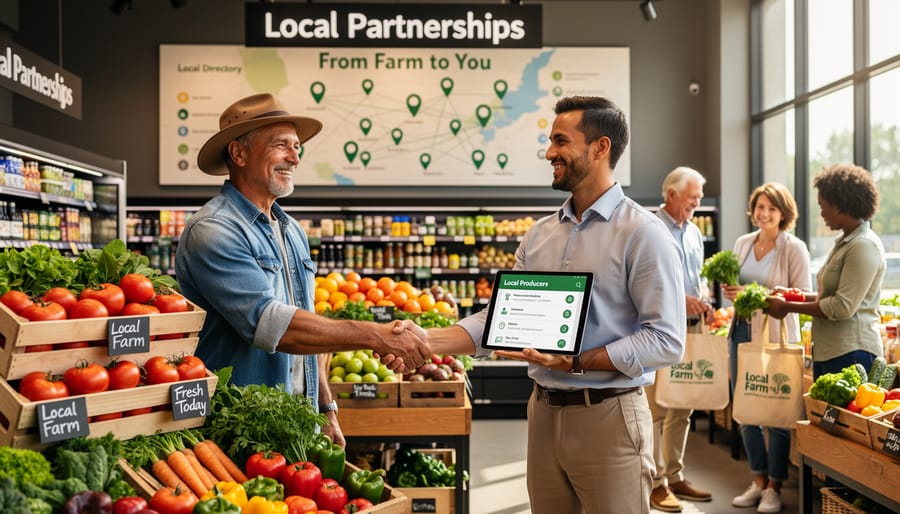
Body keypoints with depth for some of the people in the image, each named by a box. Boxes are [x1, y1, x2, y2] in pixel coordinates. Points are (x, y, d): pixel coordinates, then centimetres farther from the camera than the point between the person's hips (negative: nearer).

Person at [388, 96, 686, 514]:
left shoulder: (642, 233, -10)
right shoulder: (539, 235, 9)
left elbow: (665, 341, -15)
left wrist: (576, 362, -22)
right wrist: (428, 340, -9)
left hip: (607, 417, -6)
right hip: (544, 412, 6)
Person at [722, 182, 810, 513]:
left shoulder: (794, 248, -7)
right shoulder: (742, 243, 9)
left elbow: (803, 296, -11)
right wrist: (730, 293, -5)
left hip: (777, 335, -5)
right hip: (743, 332, 5)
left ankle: (774, 487, 15)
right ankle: (758, 481, 24)